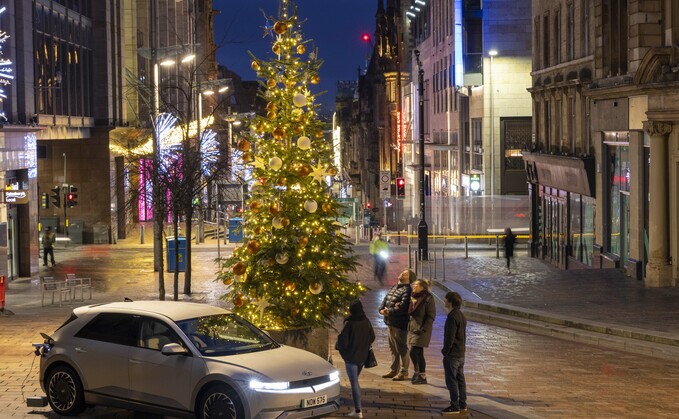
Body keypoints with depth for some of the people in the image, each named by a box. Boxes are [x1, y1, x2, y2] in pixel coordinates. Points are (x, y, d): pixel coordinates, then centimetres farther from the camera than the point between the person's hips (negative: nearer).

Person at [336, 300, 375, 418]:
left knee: (354, 383, -2)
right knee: (355, 381, 21)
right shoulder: (366, 322, -3)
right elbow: (372, 337, 7)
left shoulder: (349, 323, -21)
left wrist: (338, 347, 2)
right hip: (362, 356, 6)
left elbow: (342, 339, -19)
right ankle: (356, 406, 26)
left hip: (351, 356, -6)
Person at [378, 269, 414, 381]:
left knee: (402, 348, -1)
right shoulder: (394, 287, 15)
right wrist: (382, 309, -5)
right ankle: (394, 370, 29)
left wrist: (390, 312, -21)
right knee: (393, 348, 18)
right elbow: (385, 299, 14)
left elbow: (403, 307, -25)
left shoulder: (407, 291, -15)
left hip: (400, 324, -10)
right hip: (390, 322, 10)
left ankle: (404, 372, 6)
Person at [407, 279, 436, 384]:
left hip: (421, 330, -8)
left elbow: (431, 316, -13)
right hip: (412, 328, 8)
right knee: (419, 354, 11)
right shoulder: (413, 297, 12)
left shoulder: (428, 299, -12)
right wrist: (409, 325, 11)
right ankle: (422, 376, 18)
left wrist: (423, 329, -18)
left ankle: (417, 373, 1)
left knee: (413, 352, -12)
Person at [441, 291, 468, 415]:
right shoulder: (461, 316, 11)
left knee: (451, 381, -4)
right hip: (461, 354, 10)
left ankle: (454, 407, -1)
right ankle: (462, 404, 20)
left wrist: (445, 351, -12)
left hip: (452, 354, -10)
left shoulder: (452, 317, -20)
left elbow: (450, 337, -21)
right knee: (460, 379, 14)